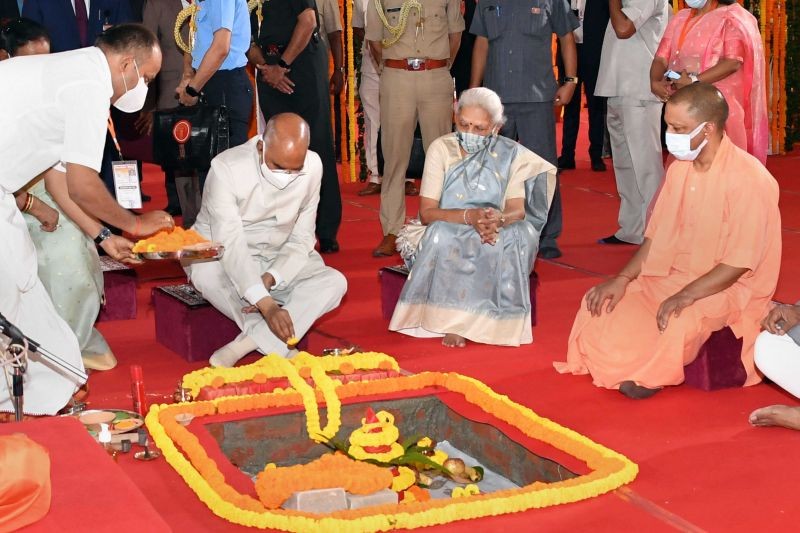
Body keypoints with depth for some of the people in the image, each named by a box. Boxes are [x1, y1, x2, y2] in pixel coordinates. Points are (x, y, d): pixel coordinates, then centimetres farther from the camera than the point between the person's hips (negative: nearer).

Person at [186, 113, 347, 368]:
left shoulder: (313, 167, -14)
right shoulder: (227, 168, -26)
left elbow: (301, 239, -7)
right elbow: (230, 244, -33)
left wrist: (270, 278, -25)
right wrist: (266, 304, -43)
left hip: (281, 262, 3)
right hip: (224, 258, -3)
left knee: (335, 282, -22)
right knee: (205, 273, -37)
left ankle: (245, 344, -29)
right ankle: (278, 349, -25)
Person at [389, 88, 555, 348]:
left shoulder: (510, 154, 1)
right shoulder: (441, 148, -3)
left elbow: (518, 210, -9)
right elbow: (427, 212, -10)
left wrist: (499, 219, -34)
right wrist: (469, 216, -29)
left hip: (497, 235, 1)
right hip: (450, 237, -1)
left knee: (521, 233, -32)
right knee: (441, 233, -36)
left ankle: (499, 320, -24)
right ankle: (451, 321, -28)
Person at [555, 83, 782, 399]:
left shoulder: (749, 179, -17)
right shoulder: (680, 168, 6)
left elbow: (740, 263, -20)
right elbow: (656, 236, 10)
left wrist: (686, 296, -30)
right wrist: (623, 279, -4)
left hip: (726, 290, -7)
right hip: (669, 278, 7)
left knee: (681, 323, -35)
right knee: (600, 308, -11)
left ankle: (651, 376, -8)